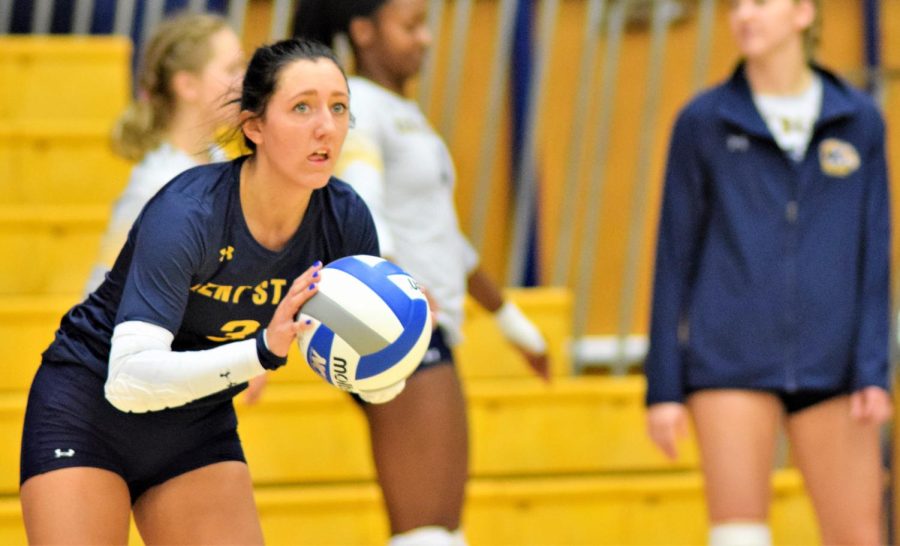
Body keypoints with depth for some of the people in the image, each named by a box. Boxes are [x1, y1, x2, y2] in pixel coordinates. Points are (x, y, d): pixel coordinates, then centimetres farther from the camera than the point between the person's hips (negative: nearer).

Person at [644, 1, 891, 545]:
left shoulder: (860, 122, 6)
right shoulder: (703, 122, 3)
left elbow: (874, 255, 5)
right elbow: (674, 257, 5)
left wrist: (874, 372, -6)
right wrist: (663, 387, 0)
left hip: (829, 366, 1)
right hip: (732, 360, -1)